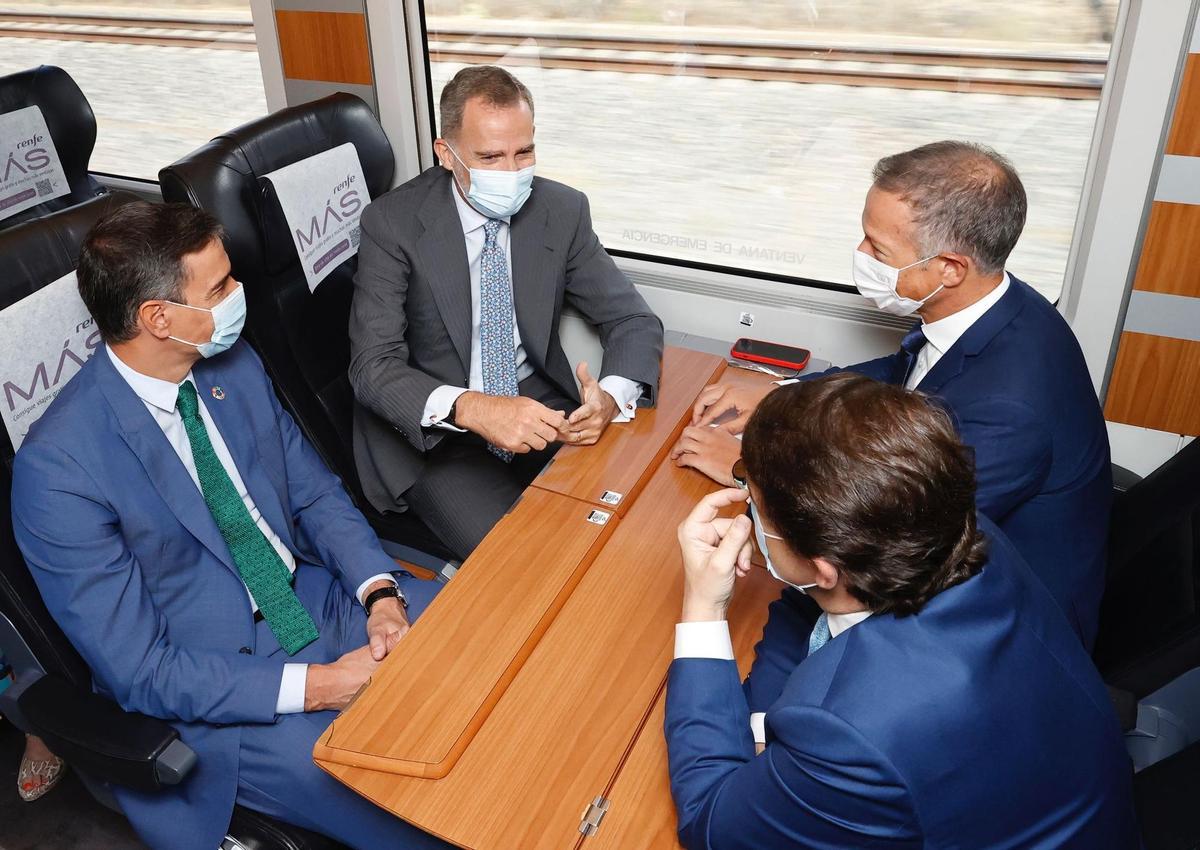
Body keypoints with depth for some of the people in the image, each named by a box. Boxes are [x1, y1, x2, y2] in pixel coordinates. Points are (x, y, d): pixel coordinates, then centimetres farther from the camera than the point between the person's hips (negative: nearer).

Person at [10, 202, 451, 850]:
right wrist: (320, 685, -23)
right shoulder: (57, 468, -21)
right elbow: (139, 670, -18)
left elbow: (316, 493, 6)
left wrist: (380, 593, -11)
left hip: (320, 598, 7)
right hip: (213, 694, -6)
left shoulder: (234, 366, -2)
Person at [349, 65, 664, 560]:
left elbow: (633, 321, 0)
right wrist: (472, 409, -37)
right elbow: (373, 366, -17)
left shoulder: (564, 211, -4)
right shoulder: (393, 223, -12)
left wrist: (611, 396, -24)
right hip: (434, 427, -3)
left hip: (539, 404, 4)